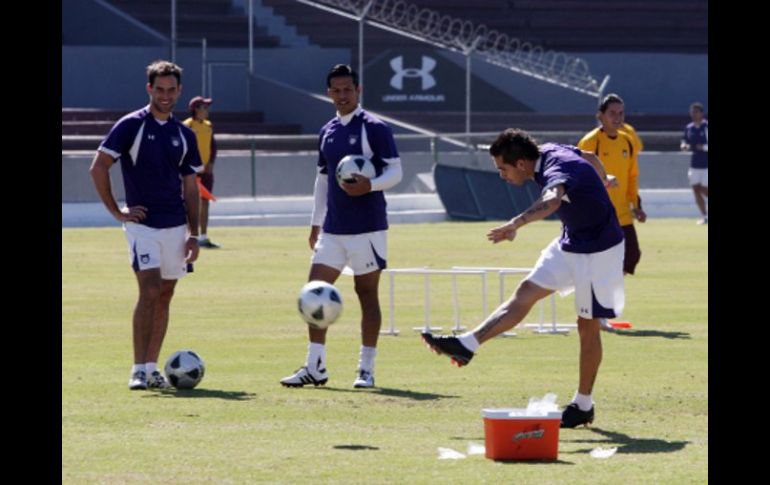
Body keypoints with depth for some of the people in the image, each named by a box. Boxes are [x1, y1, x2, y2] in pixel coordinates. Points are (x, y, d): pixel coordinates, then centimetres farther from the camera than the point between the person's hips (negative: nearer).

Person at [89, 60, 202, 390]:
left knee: (165, 296, 7)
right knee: (150, 292, -15)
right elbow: (98, 167, -5)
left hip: (175, 226, 5)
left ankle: (152, 366, 14)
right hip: (143, 224, -5)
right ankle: (139, 370, -12)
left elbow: (190, 187, 15)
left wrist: (193, 234, 8)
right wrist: (116, 212, -7)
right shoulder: (130, 126, -4)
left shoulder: (184, 135, 11)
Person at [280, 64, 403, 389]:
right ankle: (315, 368, 6)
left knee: (367, 295, 1)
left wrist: (370, 185, -27)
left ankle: (366, 369, 8)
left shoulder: (374, 128, -6)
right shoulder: (327, 133, 13)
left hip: (367, 228, -6)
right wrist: (315, 223, 18)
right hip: (332, 229, 6)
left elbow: (395, 171, -9)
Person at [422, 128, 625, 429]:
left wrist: (516, 224, -73)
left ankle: (583, 406, 10)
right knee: (525, 294, 2)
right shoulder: (550, 152, -5)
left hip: (597, 251, -9)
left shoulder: (558, 171, -32)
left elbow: (551, 201, -56)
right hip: (570, 244, 9)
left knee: (588, 326, 0)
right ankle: (467, 345, -2)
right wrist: (601, 182, 38)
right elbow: (590, 157, 16)